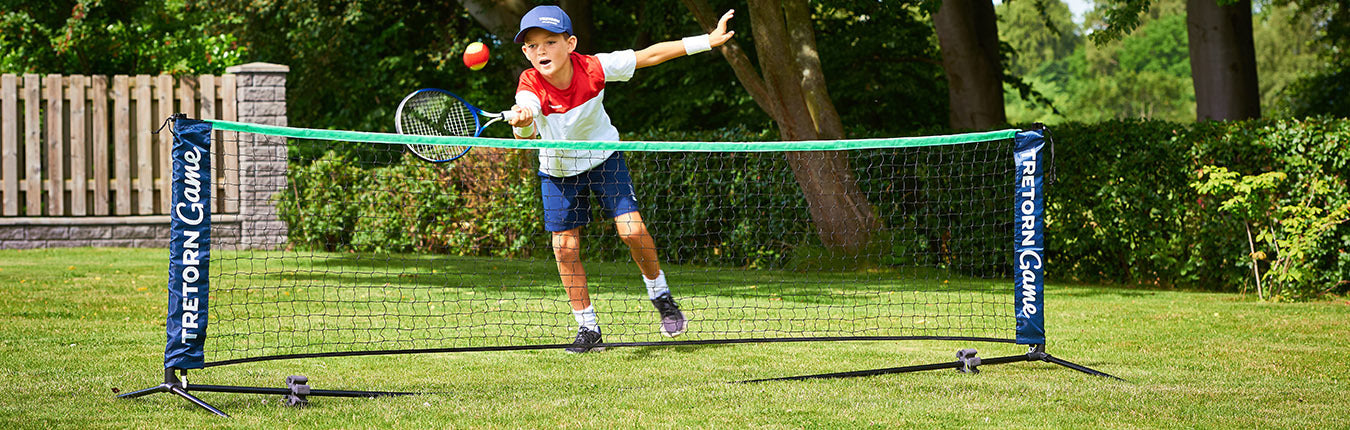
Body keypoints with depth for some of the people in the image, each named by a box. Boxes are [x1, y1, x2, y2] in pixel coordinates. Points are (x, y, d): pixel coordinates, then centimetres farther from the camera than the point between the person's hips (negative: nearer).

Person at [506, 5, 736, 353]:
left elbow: (650, 55, -16)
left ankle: (660, 295, 15)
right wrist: (522, 124, -73)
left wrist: (708, 41, -15)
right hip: (558, 169, 0)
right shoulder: (530, 88, -30)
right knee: (565, 248, -1)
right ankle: (587, 328, 14)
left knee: (632, 230, -12)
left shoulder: (594, 68, -27)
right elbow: (525, 135, -47)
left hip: (603, 157, 0)